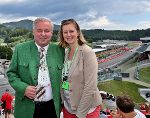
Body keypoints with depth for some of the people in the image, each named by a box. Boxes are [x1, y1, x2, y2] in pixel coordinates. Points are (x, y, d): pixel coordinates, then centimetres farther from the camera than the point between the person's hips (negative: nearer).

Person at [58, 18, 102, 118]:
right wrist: (63, 103, 3)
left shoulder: (87, 52, -16)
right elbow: (64, 80, 8)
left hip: (87, 109, -6)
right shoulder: (66, 52, 3)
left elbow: (90, 87, -19)